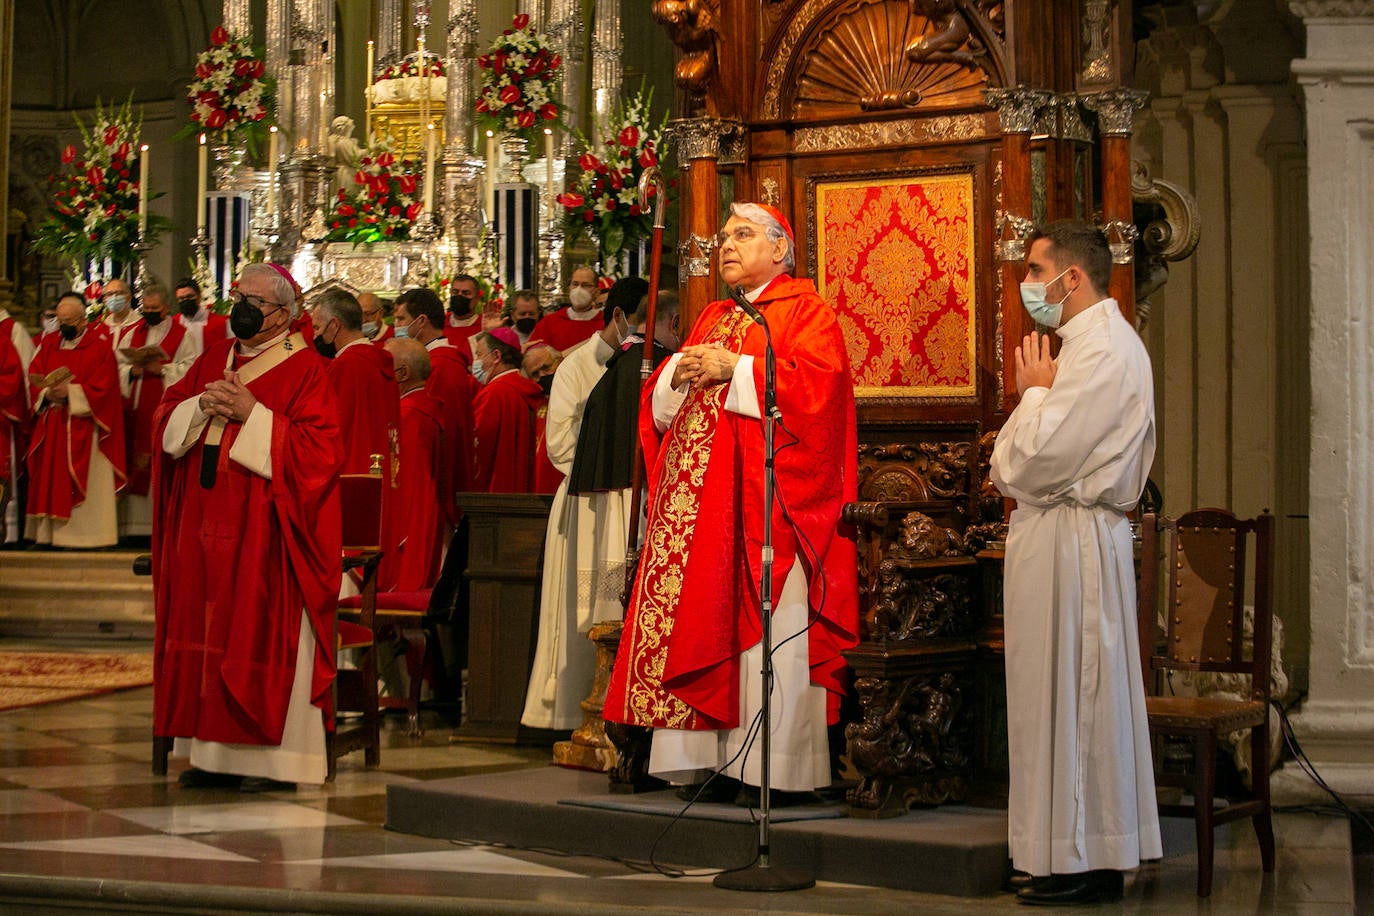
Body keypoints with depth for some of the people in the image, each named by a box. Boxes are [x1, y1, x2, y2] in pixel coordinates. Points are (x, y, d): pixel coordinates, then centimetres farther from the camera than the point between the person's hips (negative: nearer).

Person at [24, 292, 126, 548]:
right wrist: (47, 393, -11)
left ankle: (86, 532, -4)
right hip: (51, 427, 5)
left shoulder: (100, 345, -3)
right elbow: (33, 378, 9)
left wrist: (70, 392, -19)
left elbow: (102, 386, -10)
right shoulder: (49, 343, 13)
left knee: (84, 484, -6)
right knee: (51, 480, 3)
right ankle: (50, 531, 7)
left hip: (83, 428, -5)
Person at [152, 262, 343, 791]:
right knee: (206, 629, 7)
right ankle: (215, 753, 14)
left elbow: (319, 448, -14)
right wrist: (204, 405, -6)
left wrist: (253, 414, -17)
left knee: (264, 631, -5)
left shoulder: (305, 369, -5)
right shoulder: (215, 359, 15)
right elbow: (167, 420, 14)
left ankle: (274, 756, 0)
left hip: (262, 527, -7)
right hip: (205, 524, 7)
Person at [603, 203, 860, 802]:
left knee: (765, 623, -9)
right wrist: (678, 373, 1)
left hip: (766, 492, -7)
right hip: (697, 494, 7)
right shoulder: (712, 318, 25)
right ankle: (711, 756, 1)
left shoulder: (802, 307, 4)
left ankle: (767, 761, -8)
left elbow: (818, 378, -14)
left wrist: (734, 368, -13)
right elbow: (661, 399, 23)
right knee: (700, 620, 0)